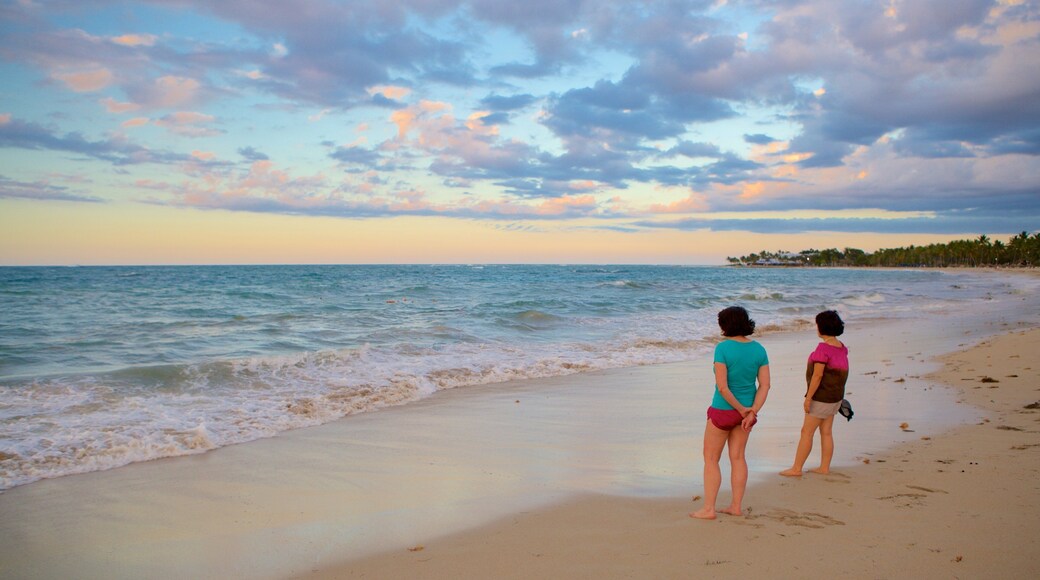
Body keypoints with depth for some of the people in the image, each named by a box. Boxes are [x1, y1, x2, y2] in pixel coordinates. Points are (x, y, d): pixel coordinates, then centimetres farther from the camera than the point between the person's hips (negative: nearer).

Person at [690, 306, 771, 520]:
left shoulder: (723, 348, -20)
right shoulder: (759, 349, -3)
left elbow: (722, 386, -23)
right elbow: (765, 385, -5)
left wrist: (741, 409, -13)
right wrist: (752, 412, -9)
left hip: (723, 410, -6)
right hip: (746, 410, 6)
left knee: (711, 459, 6)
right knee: (737, 457, 16)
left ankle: (708, 509, 8)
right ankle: (736, 506, 21)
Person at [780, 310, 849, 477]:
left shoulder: (823, 348, -23)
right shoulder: (841, 347, 4)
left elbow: (817, 375, -23)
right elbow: (842, 371, 12)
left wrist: (808, 398, -18)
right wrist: (838, 394, 21)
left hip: (822, 396, -9)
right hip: (836, 396, 9)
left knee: (807, 432, -1)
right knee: (826, 432, 15)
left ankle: (796, 468, 4)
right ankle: (824, 467, 22)